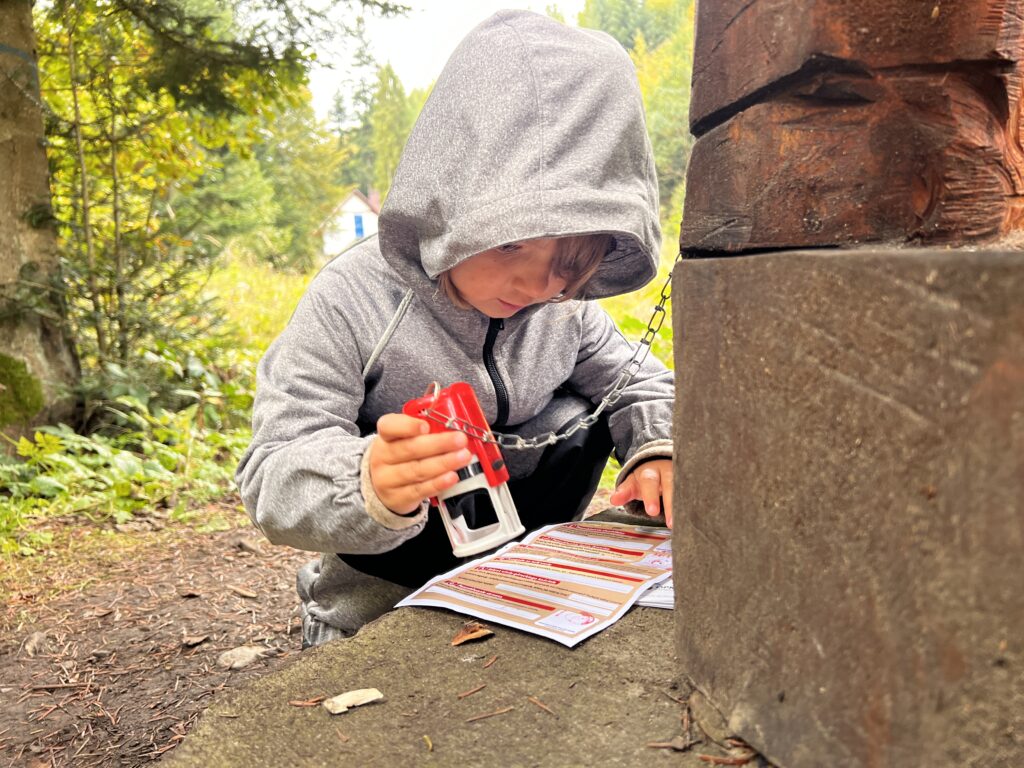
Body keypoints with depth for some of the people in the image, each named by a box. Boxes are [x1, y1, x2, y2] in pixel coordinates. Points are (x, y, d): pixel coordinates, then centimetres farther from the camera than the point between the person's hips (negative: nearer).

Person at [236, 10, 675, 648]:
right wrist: (371, 483, -52)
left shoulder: (566, 306, -12)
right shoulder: (352, 303, -27)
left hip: (518, 517, 4)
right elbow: (272, 483, -29)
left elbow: (638, 381, 3)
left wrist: (658, 449, -21)